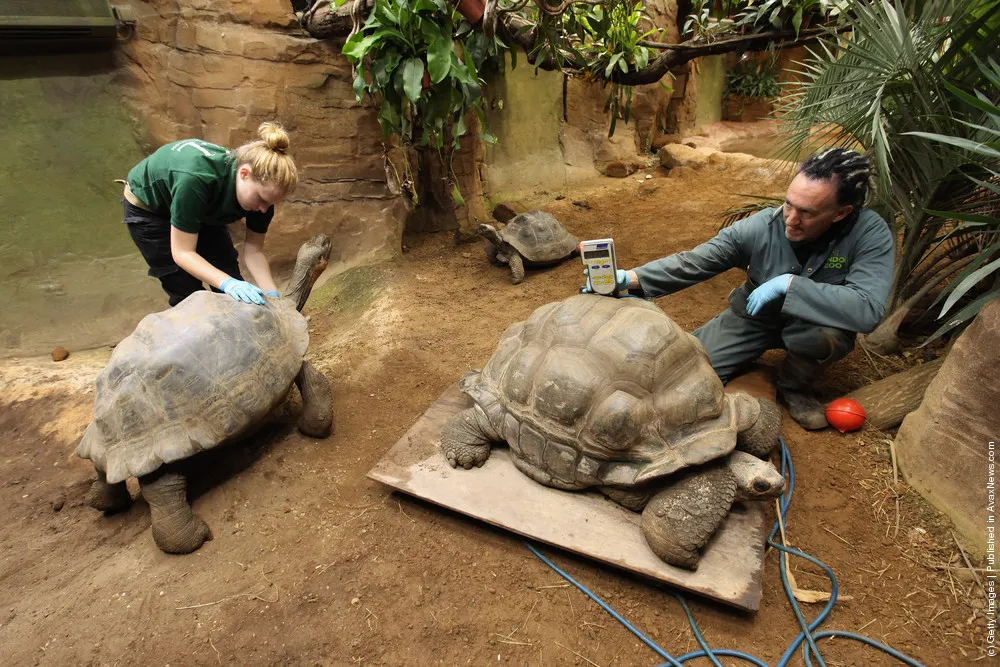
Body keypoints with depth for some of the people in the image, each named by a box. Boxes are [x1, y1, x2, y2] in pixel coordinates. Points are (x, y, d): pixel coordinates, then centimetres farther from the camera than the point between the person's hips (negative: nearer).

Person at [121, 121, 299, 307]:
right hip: (149, 207, -5)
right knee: (188, 293, -7)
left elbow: (253, 251, -18)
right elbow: (182, 252, -36)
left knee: (235, 290, -2)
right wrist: (227, 283, -51)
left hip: (203, 209, 5)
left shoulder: (262, 185, -27)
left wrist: (271, 295, -32)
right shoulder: (196, 179, -43)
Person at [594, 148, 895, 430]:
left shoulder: (870, 233, -26)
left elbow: (868, 310, -37)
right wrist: (633, 278, -36)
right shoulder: (761, 226, -23)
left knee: (827, 332, -37)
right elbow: (692, 262, -22)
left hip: (812, 323, 0)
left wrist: (790, 283, -39)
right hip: (755, 314, 1)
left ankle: (794, 385, -2)